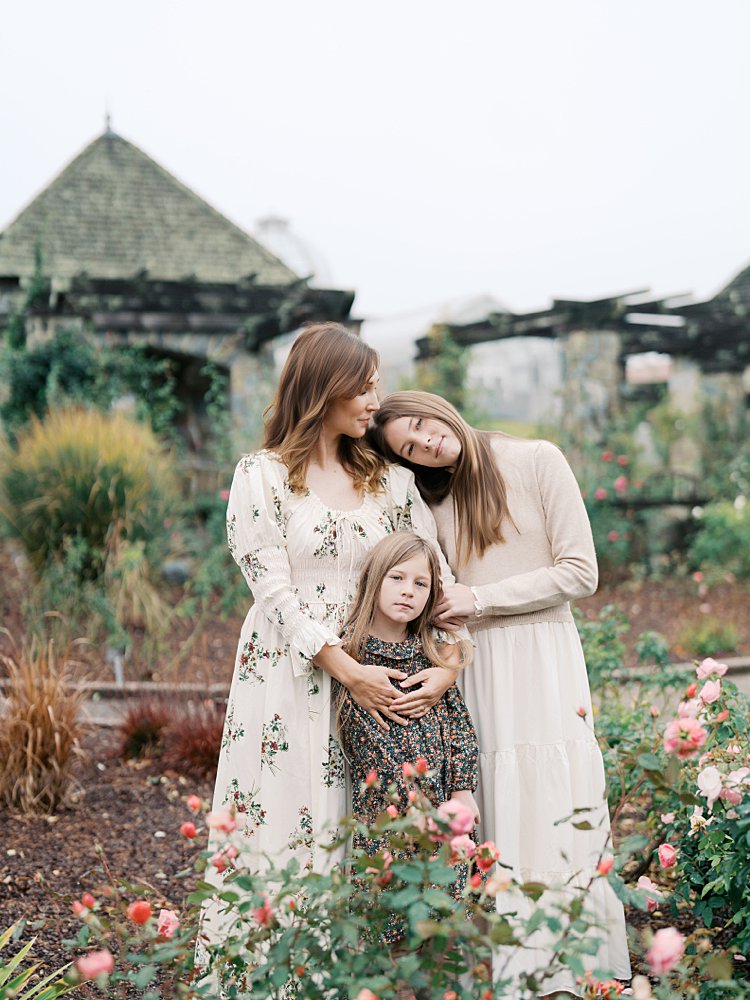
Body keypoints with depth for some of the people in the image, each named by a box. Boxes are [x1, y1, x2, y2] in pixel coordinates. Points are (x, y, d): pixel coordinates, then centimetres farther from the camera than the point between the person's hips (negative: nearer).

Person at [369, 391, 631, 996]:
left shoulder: (537, 461, -2)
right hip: (473, 667, 3)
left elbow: (580, 573, -5)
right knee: (494, 820, -1)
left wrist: (482, 598, -7)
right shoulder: (434, 499, 12)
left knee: (551, 810, -5)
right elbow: (442, 605, 13)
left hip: (542, 658, -3)